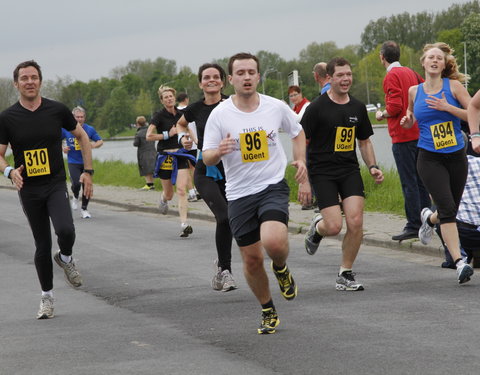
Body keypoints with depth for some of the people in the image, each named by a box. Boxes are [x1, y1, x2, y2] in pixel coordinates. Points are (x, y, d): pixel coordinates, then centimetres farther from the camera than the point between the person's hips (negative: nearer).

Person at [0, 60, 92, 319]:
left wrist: (88, 171, 6)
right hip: (28, 189, 1)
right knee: (42, 245, 6)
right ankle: (47, 296, 23)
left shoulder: (57, 110, -2)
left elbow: (82, 136, 11)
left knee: (66, 231, -25)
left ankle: (65, 259, 9)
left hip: (56, 184, -1)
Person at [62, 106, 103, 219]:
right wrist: (63, 148, -8)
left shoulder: (89, 129, 0)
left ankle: (84, 208, 19)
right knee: (76, 184, -20)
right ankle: (75, 197, 15)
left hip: (86, 162, 2)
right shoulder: (66, 129, -3)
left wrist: (94, 145, -13)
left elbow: (100, 141, 9)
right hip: (73, 162, -2)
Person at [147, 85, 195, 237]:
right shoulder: (159, 115, -7)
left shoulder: (181, 114, 5)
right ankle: (163, 199, 48)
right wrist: (168, 134, -15)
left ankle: (184, 224, -17)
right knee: (169, 194, 9)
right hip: (165, 156, -2)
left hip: (181, 155, 2)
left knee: (181, 190, -14)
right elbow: (149, 136, -14)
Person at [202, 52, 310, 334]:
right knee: (252, 259, 5)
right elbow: (207, 158, -2)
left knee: (273, 242, -27)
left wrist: (301, 161, 5)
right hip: (239, 194, 1)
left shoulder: (277, 107, -1)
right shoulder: (220, 114, -5)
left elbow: (297, 132, 19)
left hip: (273, 186, -1)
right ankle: (268, 312, 28)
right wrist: (219, 151, -24)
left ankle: (281, 269, 10)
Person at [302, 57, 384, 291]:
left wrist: (372, 166, 6)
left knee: (355, 222, -10)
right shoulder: (317, 108, -7)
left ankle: (345, 274, 6)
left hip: (350, 170, 4)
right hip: (322, 172, -4)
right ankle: (317, 227, 26)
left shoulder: (357, 108, 9)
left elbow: (364, 141, 21)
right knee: (334, 226, -13)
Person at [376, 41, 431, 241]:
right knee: (420, 180, 13)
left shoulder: (391, 76, -11)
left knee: (408, 182, -6)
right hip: (419, 132, 8)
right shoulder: (410, 73, 13)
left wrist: (381, 115, -1)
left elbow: (394, 107, -19)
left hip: (403, 136, -8)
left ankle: (414, 226, -7)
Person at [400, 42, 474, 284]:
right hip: (429, 158, -1)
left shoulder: (453, 86, -1)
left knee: (450, 211, 11)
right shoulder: (414, 91, 6)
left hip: (456, 157, 1)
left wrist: (448, 107, -17)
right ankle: (460, 263, -21)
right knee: (447, 207, -19)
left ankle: (429, 218, 49)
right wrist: (407, 121, 3)